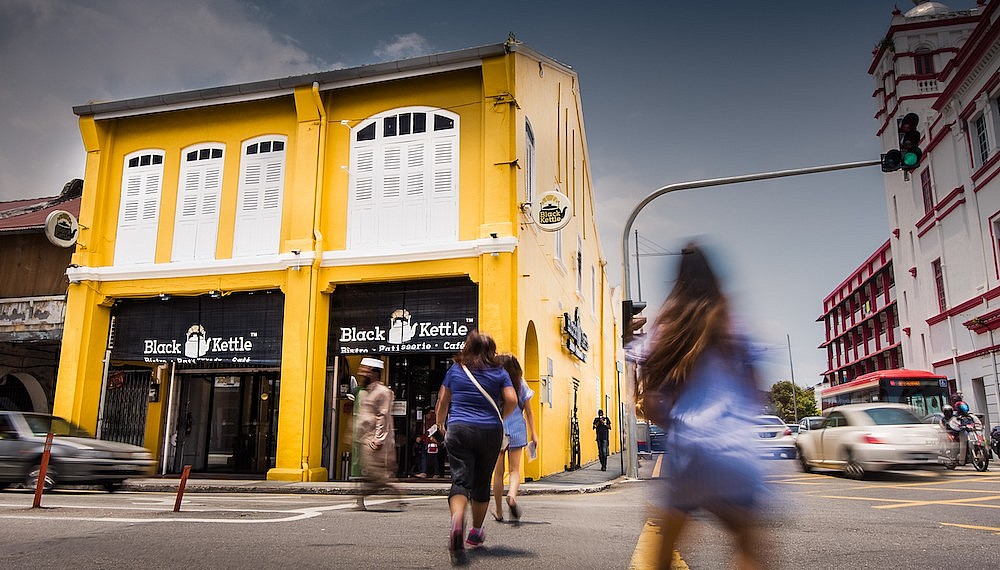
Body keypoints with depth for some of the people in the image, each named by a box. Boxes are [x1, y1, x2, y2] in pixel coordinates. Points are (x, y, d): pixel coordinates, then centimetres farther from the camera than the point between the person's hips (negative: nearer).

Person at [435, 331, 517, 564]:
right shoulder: (499, 372, 6)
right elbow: (511, 400, -5)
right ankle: (476, 532, 30)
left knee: (460, 480, -6)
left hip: (458, 430, 0)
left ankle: (457, 521, -35)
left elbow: (442, 400, 12)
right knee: (482, 483, 15)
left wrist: (441, 424, 28)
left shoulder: (455, 369, 9)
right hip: (490, 432, 1)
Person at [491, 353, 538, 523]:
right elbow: (529, 411, 5)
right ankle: (512, 495, -23)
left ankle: (498, 511, 17)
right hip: (517, 430, 1)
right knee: (515, 470, 7)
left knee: (498, 472, 9)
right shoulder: (521, 384, 3)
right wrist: (533, 433, 10)